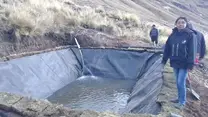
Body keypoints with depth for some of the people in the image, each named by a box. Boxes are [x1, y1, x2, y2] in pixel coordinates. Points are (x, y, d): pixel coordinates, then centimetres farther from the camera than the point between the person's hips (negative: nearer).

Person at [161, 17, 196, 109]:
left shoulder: (190, 34, -11)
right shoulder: (173, 35, 2)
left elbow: (191, 50, -13)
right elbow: (167, 48, 8)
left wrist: (190, 64, -16)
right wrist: (164, 60, 9)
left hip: (184, 63, -5)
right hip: (175, 62, 5)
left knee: (181, 83, -4)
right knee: (178, 82, 15)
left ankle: (182, 102, 10)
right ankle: (180, 98, 31)